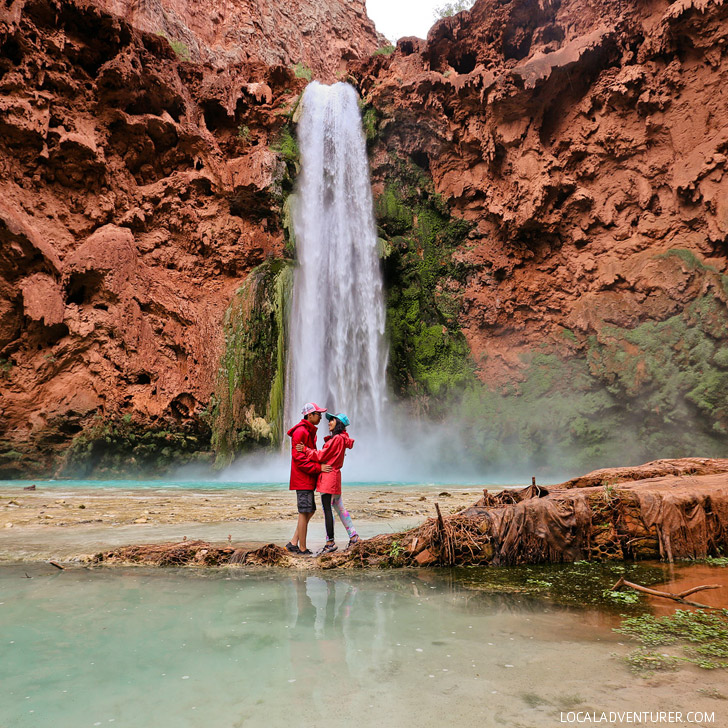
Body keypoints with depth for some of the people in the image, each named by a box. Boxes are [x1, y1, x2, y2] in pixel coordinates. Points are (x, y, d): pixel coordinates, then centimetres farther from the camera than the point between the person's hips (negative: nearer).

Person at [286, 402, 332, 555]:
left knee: (310, 511, 13)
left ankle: (293, 543, 18)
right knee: (304, 512, -4)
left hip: (307, 479, 10)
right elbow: (299, 457, -19)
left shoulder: (309, 432, 19)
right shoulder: (300, 431, -14)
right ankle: (302, 549, 4)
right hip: (302, 479, -10)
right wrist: (318, 467, -20)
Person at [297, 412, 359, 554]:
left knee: (327, 510, -5)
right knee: (339, 508, 15)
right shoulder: (340, 439, 17)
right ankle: (353, 535, 20)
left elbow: (322, 456, -14)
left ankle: (330, 542, 0)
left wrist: (305, 450, -8)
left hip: (329, 477, -10)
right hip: (334, 477, 10)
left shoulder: (337, 439, -13)